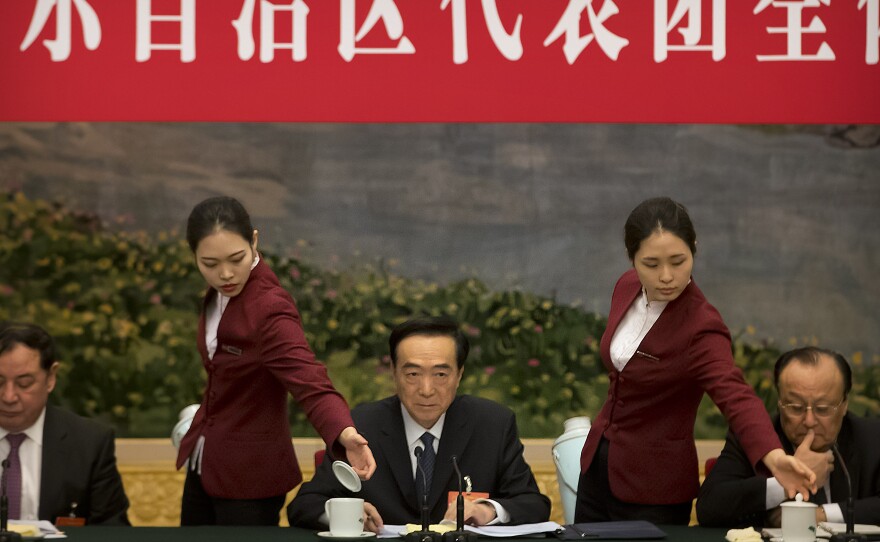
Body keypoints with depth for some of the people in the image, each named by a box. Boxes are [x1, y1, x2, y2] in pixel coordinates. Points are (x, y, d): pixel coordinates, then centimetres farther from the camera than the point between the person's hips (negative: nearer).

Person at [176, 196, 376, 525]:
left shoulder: (269, 309, -25)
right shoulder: (221, 291, -2)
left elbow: (311, 384, -37)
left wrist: (345, 434, -55)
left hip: (248, 475, -8)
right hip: (203, 464, 8)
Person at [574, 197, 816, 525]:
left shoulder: (700, 327, -25)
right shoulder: (627, 287, -6)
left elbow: (735, 396, -40)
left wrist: (773, 455, -58)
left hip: (655, 487, -7)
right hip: (597, 464, 7)